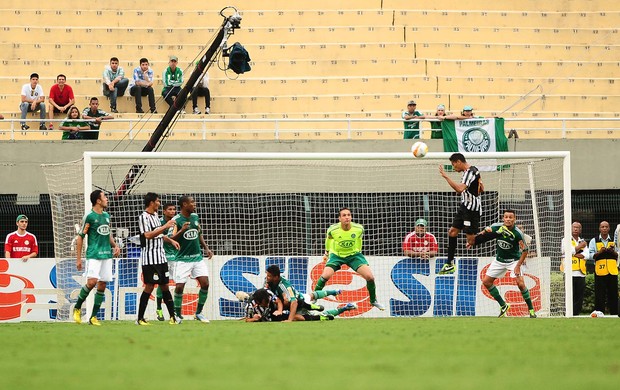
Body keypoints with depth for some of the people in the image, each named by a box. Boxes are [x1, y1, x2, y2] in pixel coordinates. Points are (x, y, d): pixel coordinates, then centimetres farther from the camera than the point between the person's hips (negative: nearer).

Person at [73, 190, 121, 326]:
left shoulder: (106, 216, 14)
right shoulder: (89, 217, -7)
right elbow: (80, 237, -5)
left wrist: (115, 246, 9)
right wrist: (78, 258, -8)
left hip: (107, 255, 7)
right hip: (94, 255, -6)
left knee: (102, 285, 3)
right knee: (92, 282, -20)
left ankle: (93, 317, 8)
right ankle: (77, 308, 2)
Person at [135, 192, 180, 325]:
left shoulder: (155, 216, 16)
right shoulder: (144, 217, -12)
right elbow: (148, 235, -23)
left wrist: (171, 241, 14)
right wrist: (165, 227, -23)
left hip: (161, 257, 8)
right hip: (150, 258, -8)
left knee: (165, 286, 8)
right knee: (149, 287, -6)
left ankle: (173, 317, 8)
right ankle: (140, 318, 0)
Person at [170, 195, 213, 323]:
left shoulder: (195, 217, 9)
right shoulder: (176, 220, -11)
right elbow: (172, 239, -20)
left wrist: (206, 248, 13)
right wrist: (182, 230, -36)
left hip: (197, 257, 5)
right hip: (183, 259, -5)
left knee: (205, 283, -5)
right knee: (179, 287, -8)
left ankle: (199, 313, 8)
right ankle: (177, 314, 8)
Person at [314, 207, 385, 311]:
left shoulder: (359, 229, -19)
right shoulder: (332, 230, -22)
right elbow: (328, 239, 3)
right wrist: (326, 253, 17)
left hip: (354, 254, 1)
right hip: (336, 255, -1)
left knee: (370, 276, -14)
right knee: (325, 276, -24)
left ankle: (373, 301, 11)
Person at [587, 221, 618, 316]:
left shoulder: (614, 240, 13)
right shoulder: (594, 241, 8)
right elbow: (590, 255, 3)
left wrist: (613, 251, -8)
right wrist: (599, 252, -13)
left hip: (612, 271, 2)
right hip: (599, 271, -2)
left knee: (613, 294, 3)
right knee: (599, 295, -3)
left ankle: (614, 314, 7)